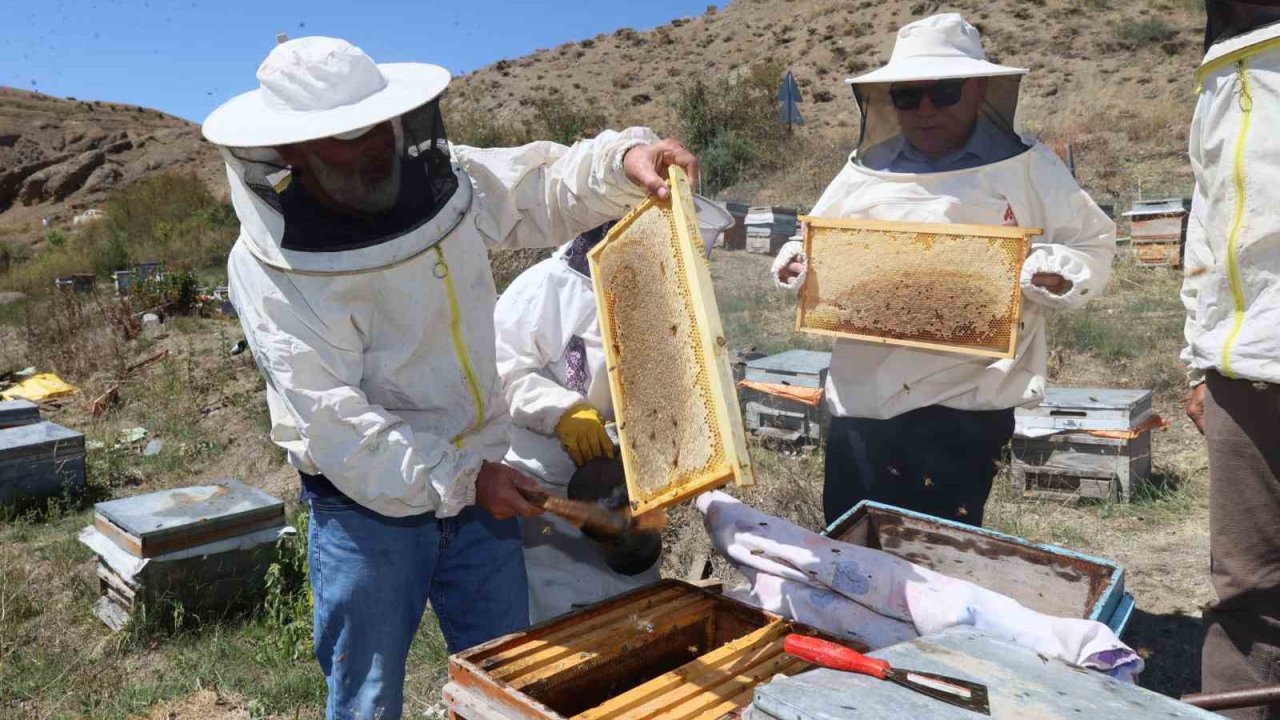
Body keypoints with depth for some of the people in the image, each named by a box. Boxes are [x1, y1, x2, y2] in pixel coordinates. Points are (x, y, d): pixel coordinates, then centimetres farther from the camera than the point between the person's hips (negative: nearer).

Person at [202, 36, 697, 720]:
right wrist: (461, 478, -23)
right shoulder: (269, 270, -18)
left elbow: (549, 187, 5)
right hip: (370, 509, -4)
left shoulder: (439, 176, -4)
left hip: (478, 484, 5)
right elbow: (333, 422, -22)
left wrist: (625, 158, -16)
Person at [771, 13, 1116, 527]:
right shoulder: (865, 171, 14)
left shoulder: (1027, 168, 5)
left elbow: (1093, 247, 5)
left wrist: (1052, 275, -16)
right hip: (862, 400, 3)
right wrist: (797, 263, -2)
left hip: (964, 406, -3)